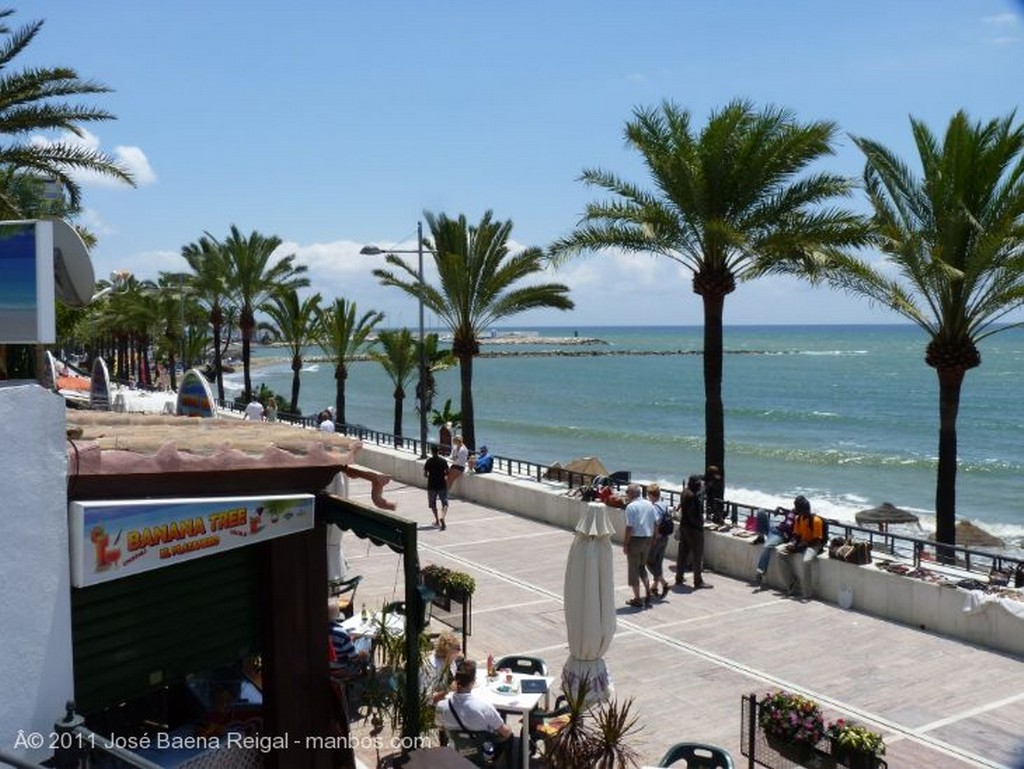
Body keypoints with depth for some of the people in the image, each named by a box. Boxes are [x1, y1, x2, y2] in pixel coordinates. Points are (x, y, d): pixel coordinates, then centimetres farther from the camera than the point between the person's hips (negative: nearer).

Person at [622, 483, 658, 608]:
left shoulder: (631, 506, -15)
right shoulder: (649, 504, 4)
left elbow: (629, 527, -18)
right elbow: (656, 522, 5)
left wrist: (625, 544, -11)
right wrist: (652, 535, 14)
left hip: (635, 539, -6)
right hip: (647, 539, 6)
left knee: (633, 569, 6)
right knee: (642, 567, 22)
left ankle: (637, 599, 10)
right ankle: (648, 592, 9)